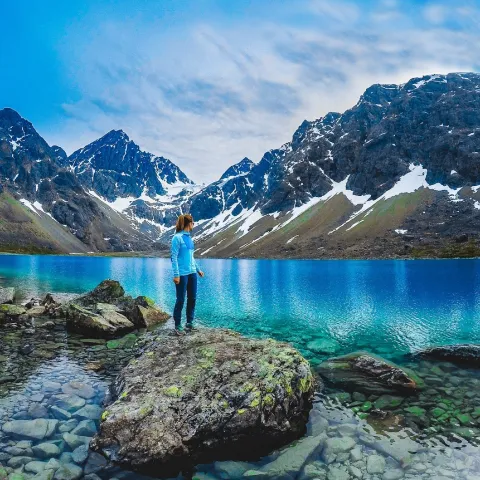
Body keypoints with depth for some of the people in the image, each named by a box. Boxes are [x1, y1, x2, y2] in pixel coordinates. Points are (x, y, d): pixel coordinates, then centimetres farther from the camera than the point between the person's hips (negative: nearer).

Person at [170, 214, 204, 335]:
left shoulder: (189, 237, 12)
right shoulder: (177, 237, -10)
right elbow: (174, 257, -12)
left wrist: (198, 269, 24)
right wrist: (176, 275, -17)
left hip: (192, 273, 7)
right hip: (182, 274, -7)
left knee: (192, 298, 11)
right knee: (181, 300, 0)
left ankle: (189, 323, 23)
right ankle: (178, 326, 13)